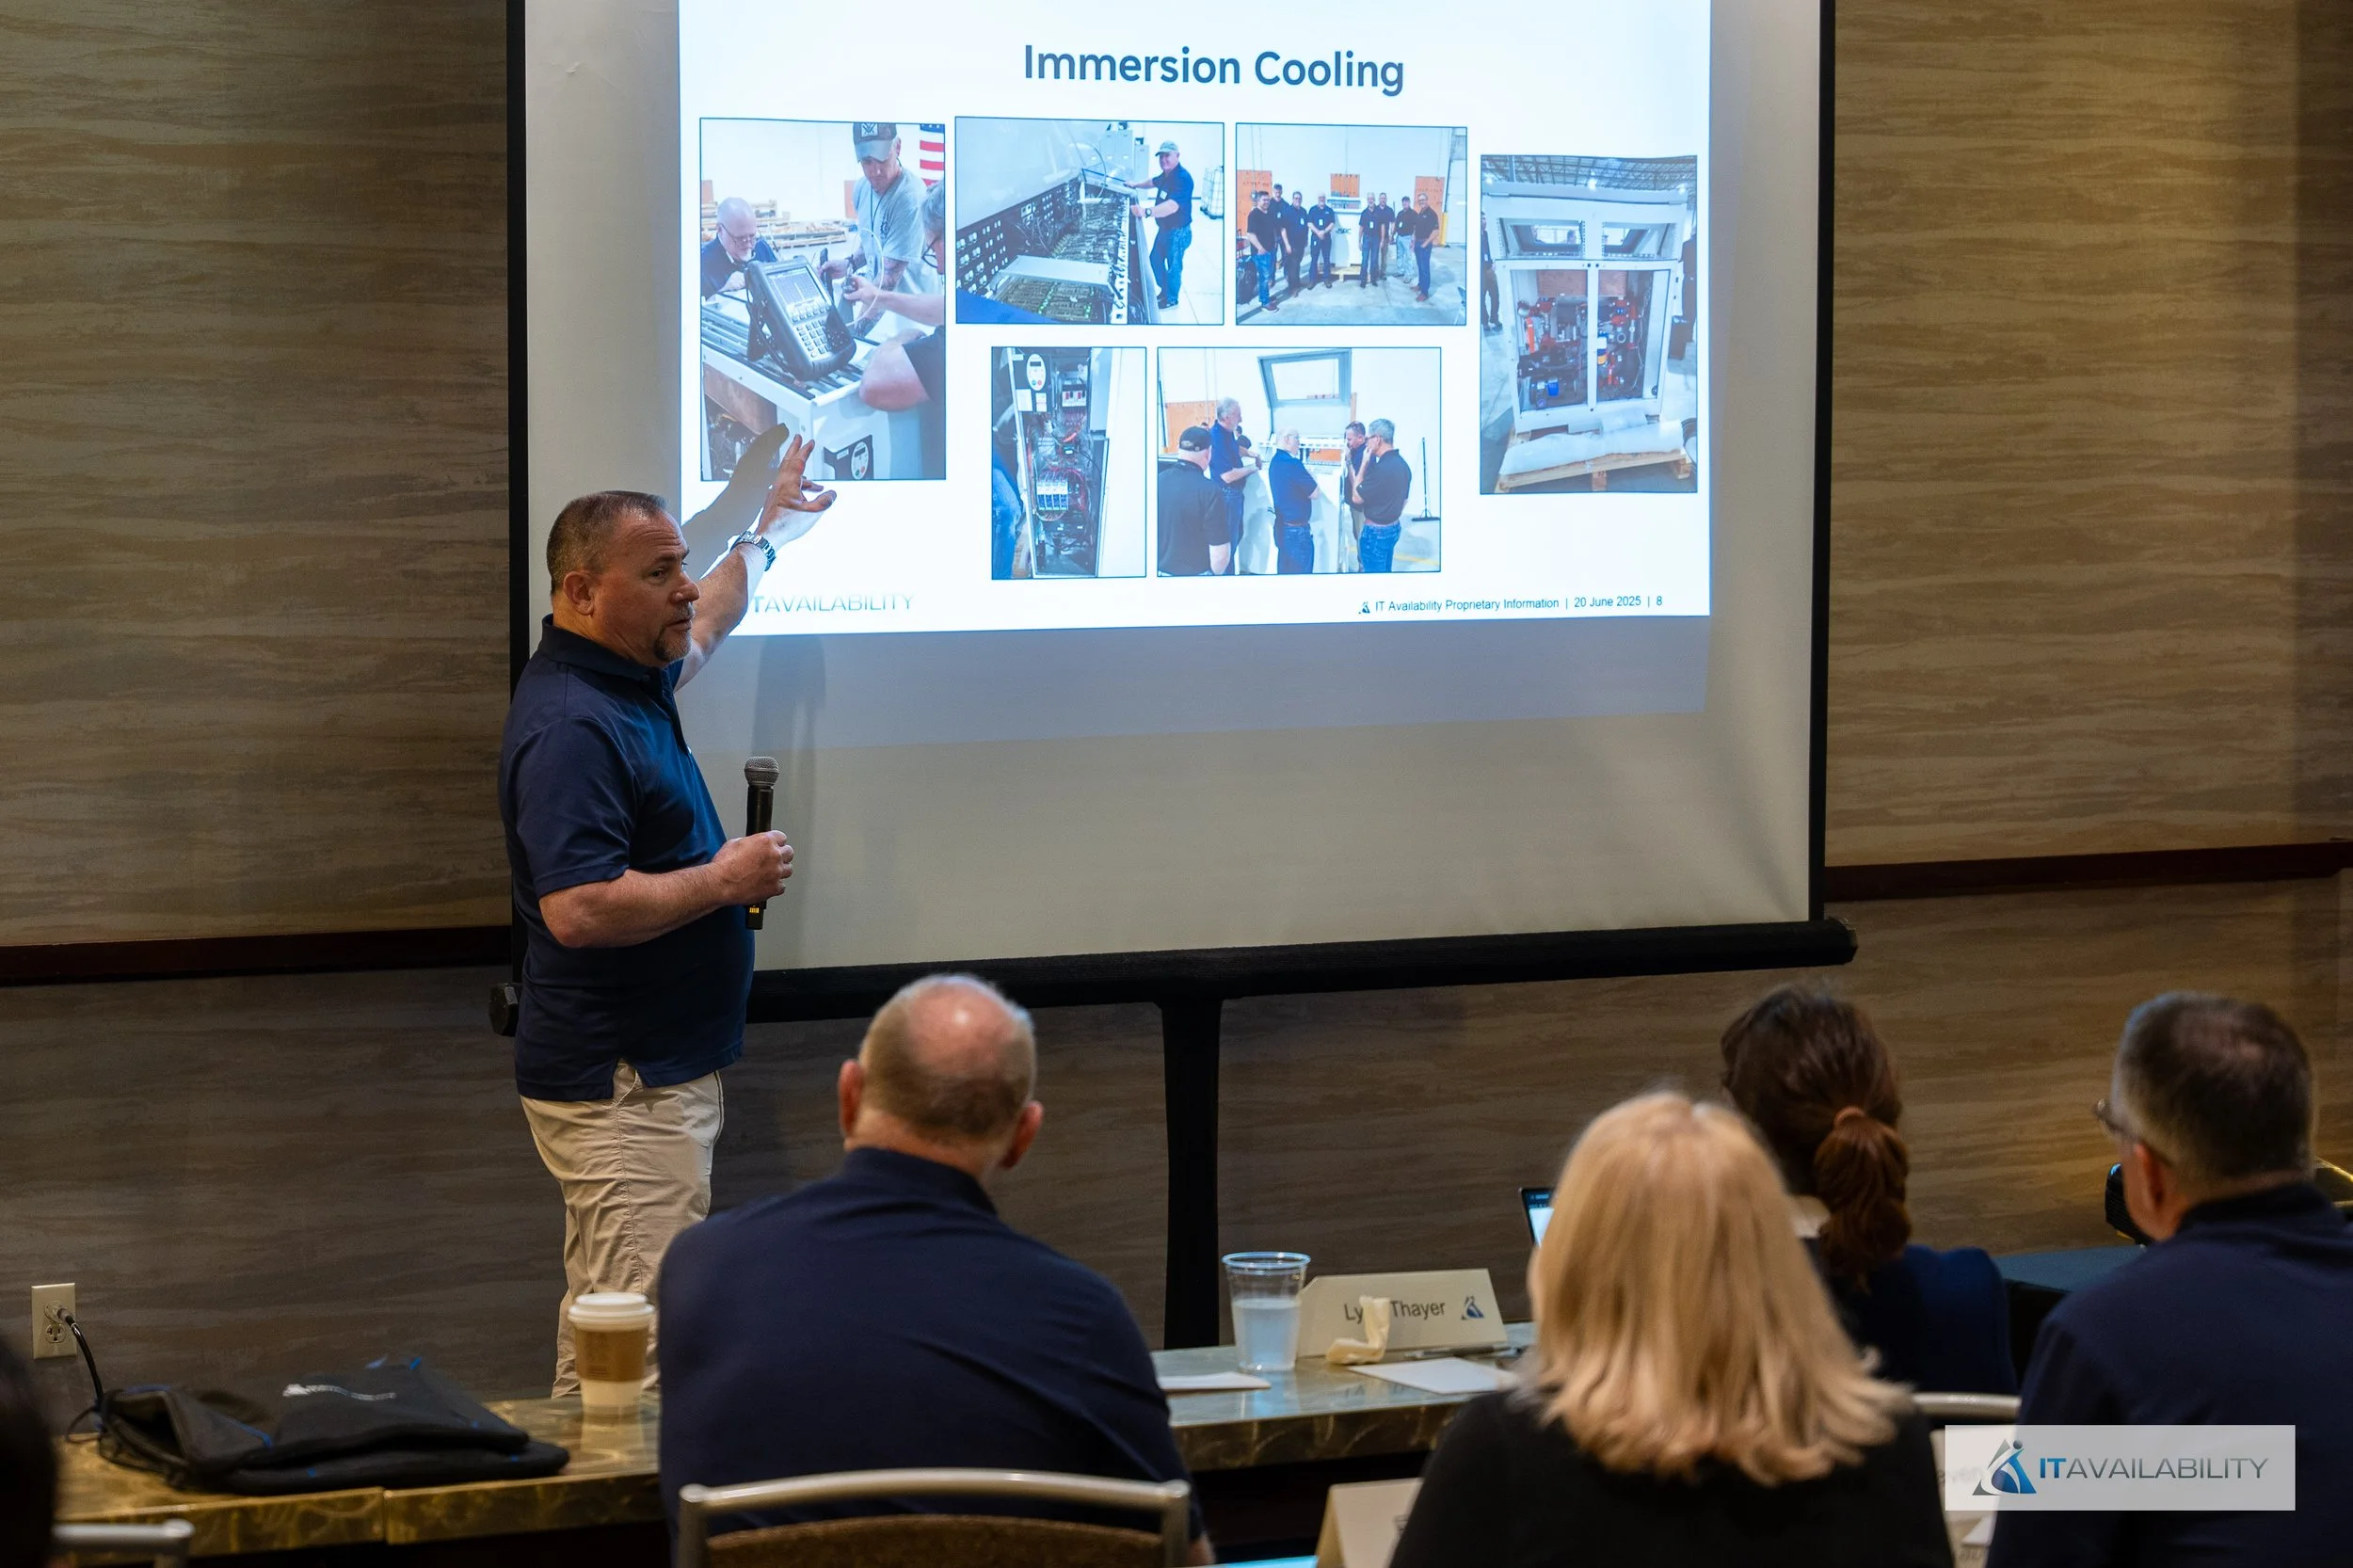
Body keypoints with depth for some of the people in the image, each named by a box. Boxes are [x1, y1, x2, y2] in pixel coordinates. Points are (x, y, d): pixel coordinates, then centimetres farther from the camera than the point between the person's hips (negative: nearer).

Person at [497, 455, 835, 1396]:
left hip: (648, 1072, 11)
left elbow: (699, 634, 37)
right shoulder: (572, 726, -21)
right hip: (623, 1086, -11)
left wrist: (769, 532, 48)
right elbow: (577, 910, -29)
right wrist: (724, 880, -17)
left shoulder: (628, 675, 12)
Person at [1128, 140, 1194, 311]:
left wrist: (1147, 211, -53)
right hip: (1165, 228, 10)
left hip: (1178, 231, -10)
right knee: (1155, 259, 22)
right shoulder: (1166, 175, 2)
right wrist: (1136, 185, 20)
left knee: (1173, 266, 6)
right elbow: (1154, 182, 30)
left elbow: (1173, 206, -43)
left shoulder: (1182, 178, -29)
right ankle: (1164, 292, 39)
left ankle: (1171, 300, 24)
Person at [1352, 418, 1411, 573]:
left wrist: (1364, 464, -13)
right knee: (1385, 571, 18)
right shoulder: (1403, 465, 5)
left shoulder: (1382, 468, -25)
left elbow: (1357, 497, -17)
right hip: (1394, 528, 9)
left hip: (1376, 531, -9)